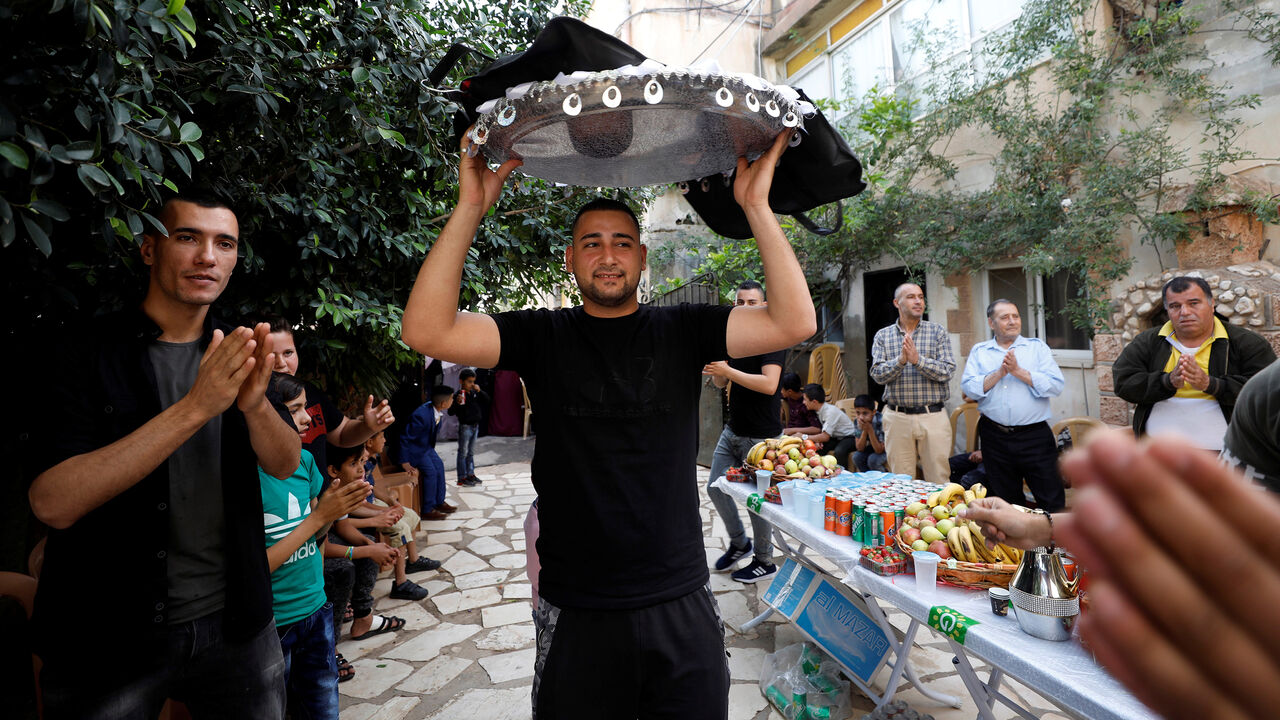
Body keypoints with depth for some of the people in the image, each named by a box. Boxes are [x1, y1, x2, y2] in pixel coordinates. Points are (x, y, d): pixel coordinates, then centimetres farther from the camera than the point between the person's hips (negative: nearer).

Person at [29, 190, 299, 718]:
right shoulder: (84, 351, -10)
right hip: (106, 637, -3)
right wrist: (195, 407, -31)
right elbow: (53, 504, -21)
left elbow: (285, 465, -5)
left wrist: (255, 403, -26)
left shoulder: (236, 352, 2)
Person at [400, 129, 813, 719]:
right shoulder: (542, 337, -2)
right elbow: (426, 331, -14)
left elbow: (794, 322, -12)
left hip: (681, 605, 1)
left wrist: (756, 206, -16)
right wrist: (470, 208, -17)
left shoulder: (681, 331, -1)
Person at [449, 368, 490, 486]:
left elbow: (487, 400, 7)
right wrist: (457, 403, -32)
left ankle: (470, 474, 26)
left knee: (471, 452, 16)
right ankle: (462, 478, 6)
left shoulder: (475, 393, 5)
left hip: (475, 426, 7)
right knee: (463, 452, 0)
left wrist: (479, 391, -7)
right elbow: (450, 412, -15)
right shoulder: (457, 395, -13)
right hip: (465, 426, -7)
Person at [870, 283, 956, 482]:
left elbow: (947, 371, -5)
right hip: (897, 419, 1)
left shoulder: (938, 332, 5)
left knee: (938, 482, 5)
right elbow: (877, 374, -3)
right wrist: (900, 360, -19)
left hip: (933, 417, 0)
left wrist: (918, 359, -19)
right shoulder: (882, 335, 7)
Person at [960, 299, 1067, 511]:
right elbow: (969, 388, -4)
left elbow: (1056, 386, -6)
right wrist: (999, 373, -14)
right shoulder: (979, 351, 9)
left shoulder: (1037, 346, 7)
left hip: (1035, 434, -1)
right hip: (994, 436, 1)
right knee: (1004, 503, 14)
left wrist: (1018, 371, -12)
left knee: (1052, 500, 1)